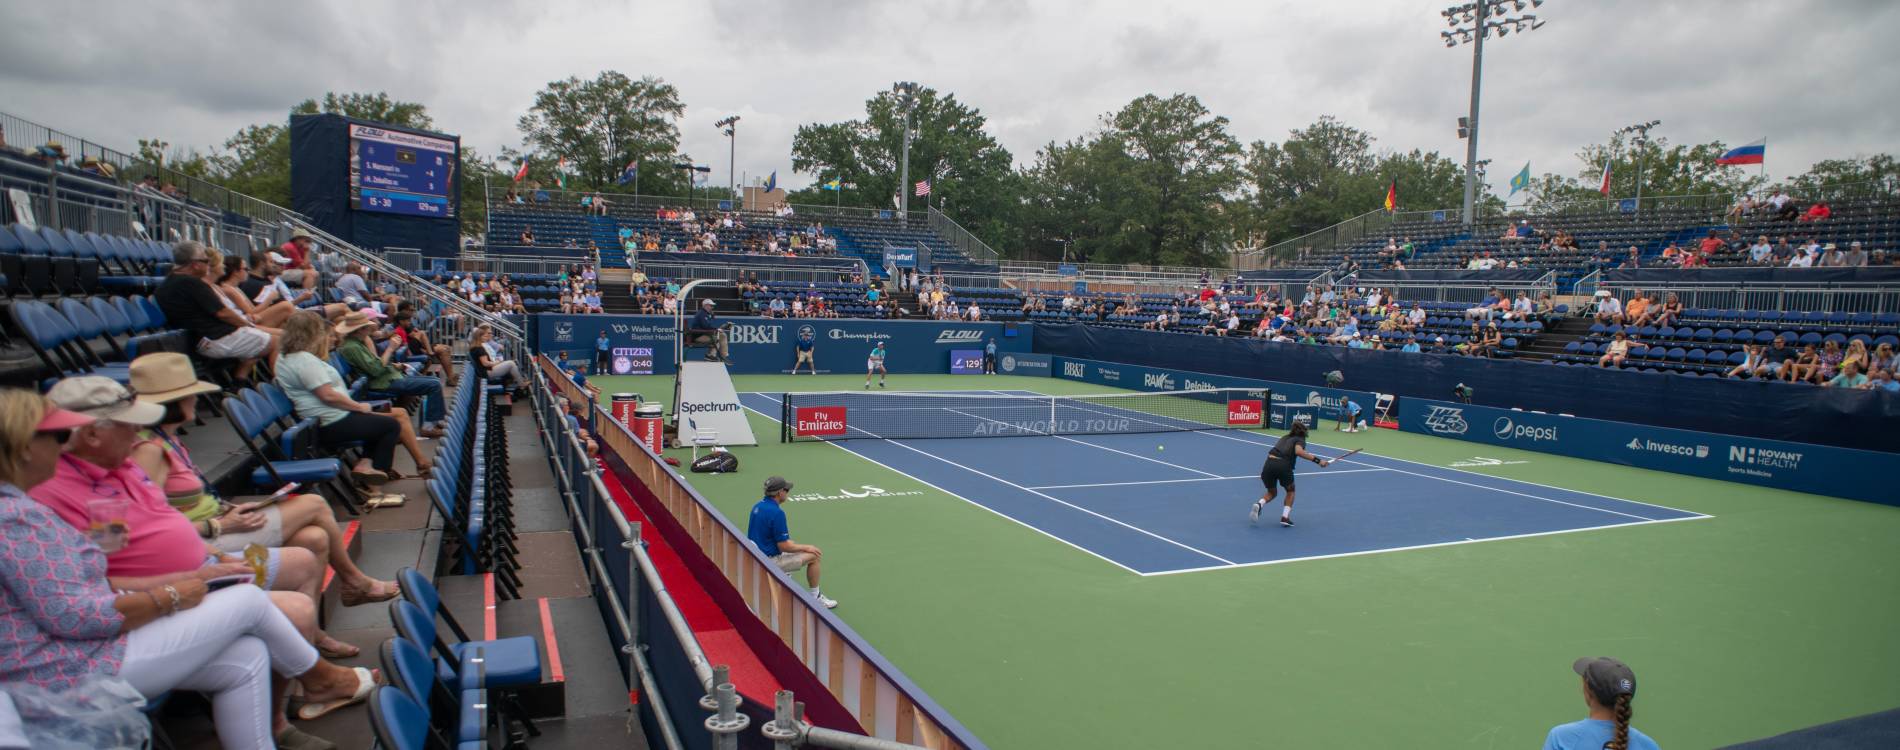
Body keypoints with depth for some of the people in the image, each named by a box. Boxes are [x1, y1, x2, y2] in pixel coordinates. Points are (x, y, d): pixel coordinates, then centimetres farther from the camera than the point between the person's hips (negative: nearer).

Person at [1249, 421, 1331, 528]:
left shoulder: (1284, 438, 29)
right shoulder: (1300, 440, 12)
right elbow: (1298, 451, -10)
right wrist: (1317, 460, -13)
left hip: (1269, 462, 4)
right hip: (1283, 465, -4)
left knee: (1271, 492, 25)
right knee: (1290, 491, 25)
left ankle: (1259, 504, -5)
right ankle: (1285, 517, 10)